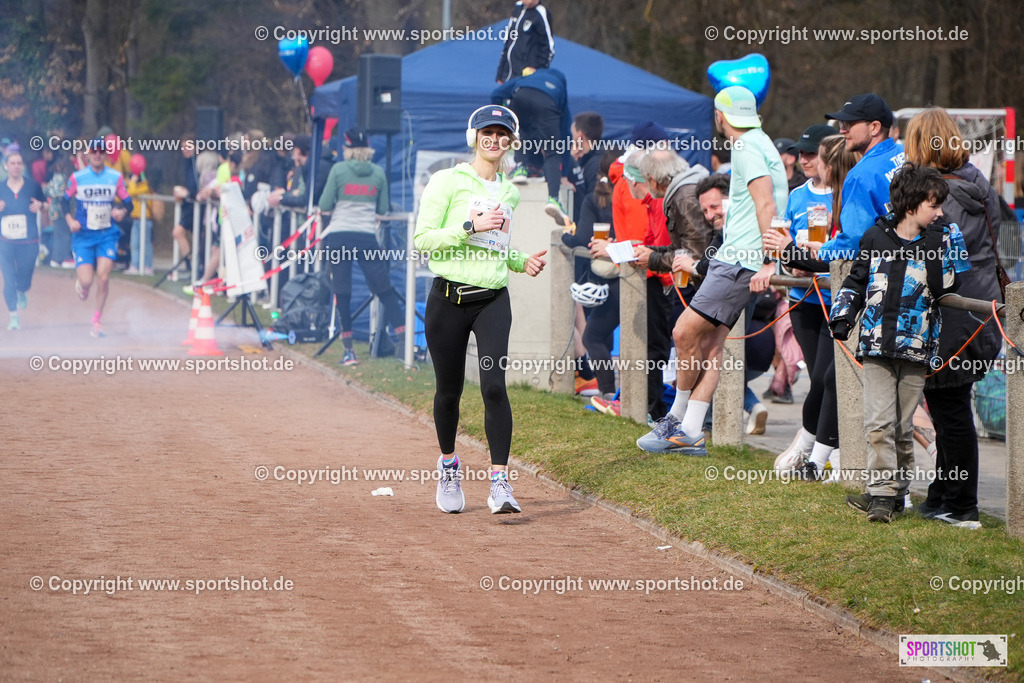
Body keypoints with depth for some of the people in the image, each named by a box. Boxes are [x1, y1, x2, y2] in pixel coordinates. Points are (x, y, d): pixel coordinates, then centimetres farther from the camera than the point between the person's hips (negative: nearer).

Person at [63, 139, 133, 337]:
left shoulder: (116, 177, 1)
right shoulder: (77, 177, -1)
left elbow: (128, 202, 6)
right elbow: (65, 200, 10)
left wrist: (122, 211, -16)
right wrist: (70, 220, -7)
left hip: (107, 235, 1)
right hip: (83, 236, -1)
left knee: (103, 277, -14)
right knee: (86, 281, -11)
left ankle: (97, 320, 4)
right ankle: (80, 282, 30)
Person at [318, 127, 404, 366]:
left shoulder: (338, 169, -2)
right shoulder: (378, 172, 6)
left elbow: (324, 205, -1)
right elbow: (383, 209, 10)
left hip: (338, 236, -2)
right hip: (367, 237, 2)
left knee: (342, 294, 4)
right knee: (384, 290, 9)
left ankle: (348, 350, 3)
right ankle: (403, 336, -1)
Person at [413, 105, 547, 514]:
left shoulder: (510, 192, 15)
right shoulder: (448, 181, -1)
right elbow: (423, 239, -8)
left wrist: (523, 262, 11)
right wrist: (471, 226, -16)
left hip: (493, 300, 3)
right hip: (449, 299, -3)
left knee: (494, 385, -14)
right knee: (449, 389, 6)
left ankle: (499, 482, -16)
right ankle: (448, 467, 31)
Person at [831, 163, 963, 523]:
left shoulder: (941, 240, 3)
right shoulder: (876, 237, 4)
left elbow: (947, 288, -10)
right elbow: (856, 281, 17)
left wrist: (936, 246, -15)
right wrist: (842, 317, 7)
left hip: (916, 347, 0)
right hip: (877, 344, 0)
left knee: (903, 426, 7)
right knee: (879, 423, -6)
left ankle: (896, 490, 18)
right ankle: (882, 493, -4)